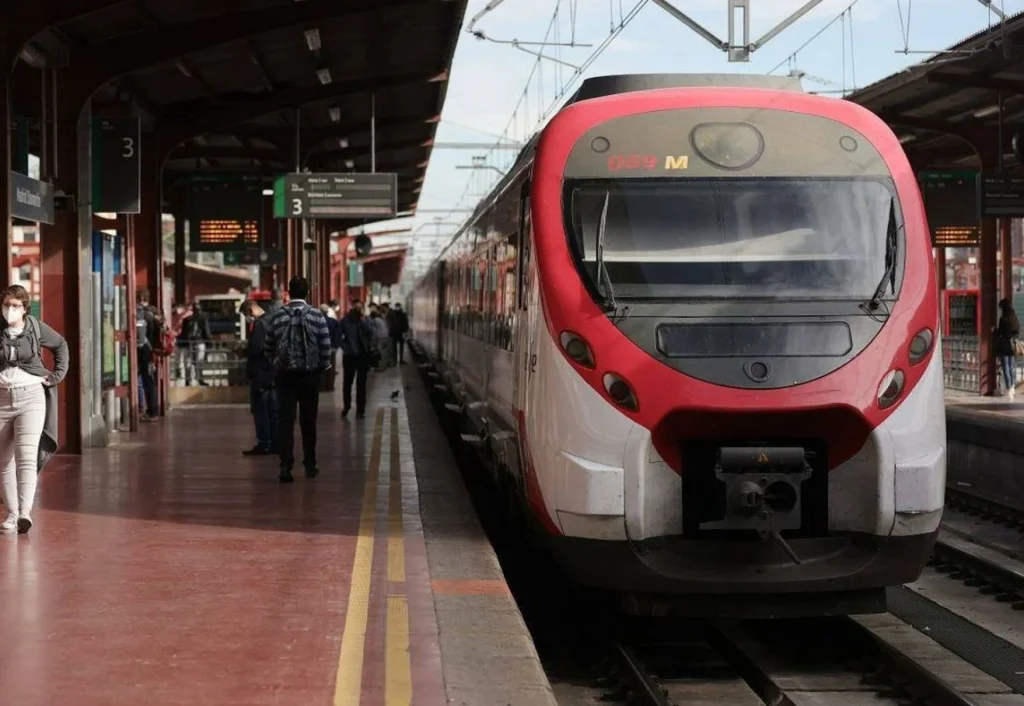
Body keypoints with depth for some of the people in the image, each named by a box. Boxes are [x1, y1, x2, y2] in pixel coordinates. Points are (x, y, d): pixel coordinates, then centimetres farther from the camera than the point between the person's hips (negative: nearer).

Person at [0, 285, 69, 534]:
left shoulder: (37, 328, 0)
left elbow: (61, 345, 18)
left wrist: (59, 374, 9)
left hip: (31, 396, -2)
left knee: (27, 456, -15)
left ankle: (25, 511, -26)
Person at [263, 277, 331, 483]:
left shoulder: (277, 316, -2)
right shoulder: (316, 316, -7)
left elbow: (267, 348, 4)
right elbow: (326, 346, -7)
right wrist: (322, 367, 9)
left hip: (284, 374, 0)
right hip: (309, 373, 0)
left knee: (285, 419, 0)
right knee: (308, 420, 11)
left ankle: (286, 465, -12)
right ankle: (310, 466, 19)